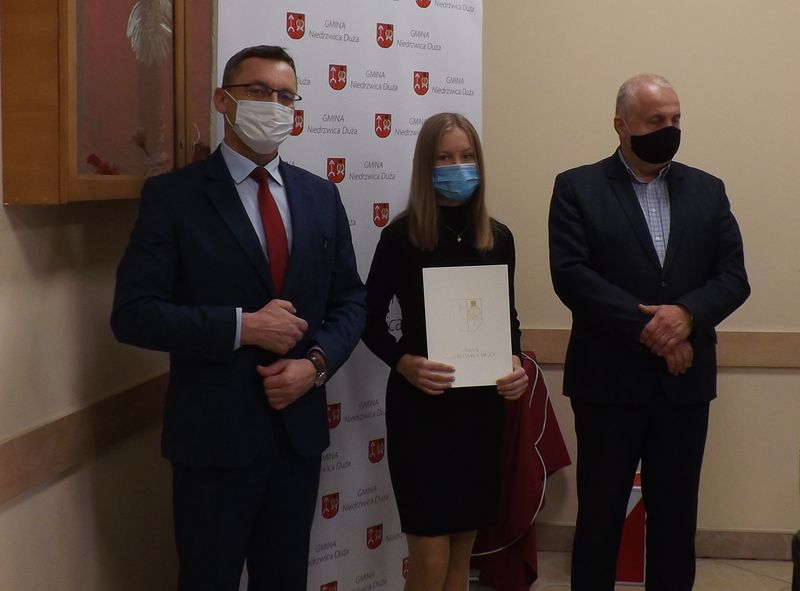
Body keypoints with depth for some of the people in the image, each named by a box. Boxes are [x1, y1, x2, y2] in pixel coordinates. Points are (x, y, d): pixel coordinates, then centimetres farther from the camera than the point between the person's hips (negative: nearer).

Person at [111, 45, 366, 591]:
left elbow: (350, 299, 9)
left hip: (300, 427, 5)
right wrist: (242, 326, -21)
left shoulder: (321, 196, 7)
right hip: (215, 433, -4)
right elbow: (134, 314, -13)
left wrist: (317, 363, -10)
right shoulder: (173, 195, -7)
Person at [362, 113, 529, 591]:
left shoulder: (499, 238, 4)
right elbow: (371, 321, -3)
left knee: (463, 545, 15)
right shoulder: (401, 236, -8)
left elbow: (507, 317, 12)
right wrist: (405, 364, -21)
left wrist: (515, 363, -7)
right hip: (420, 405, -4)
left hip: (482, 405, 4)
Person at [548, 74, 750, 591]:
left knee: (676, 514, 11)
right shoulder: (578, 188, -1)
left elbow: (734, 277, 3)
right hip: (609, 380, -3)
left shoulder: (708, 190, 9)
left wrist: (687, 314, -17)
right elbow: (571, 276, -12)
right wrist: (647, 328, -17)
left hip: (685, 381, 3)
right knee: (600, 512, 7)